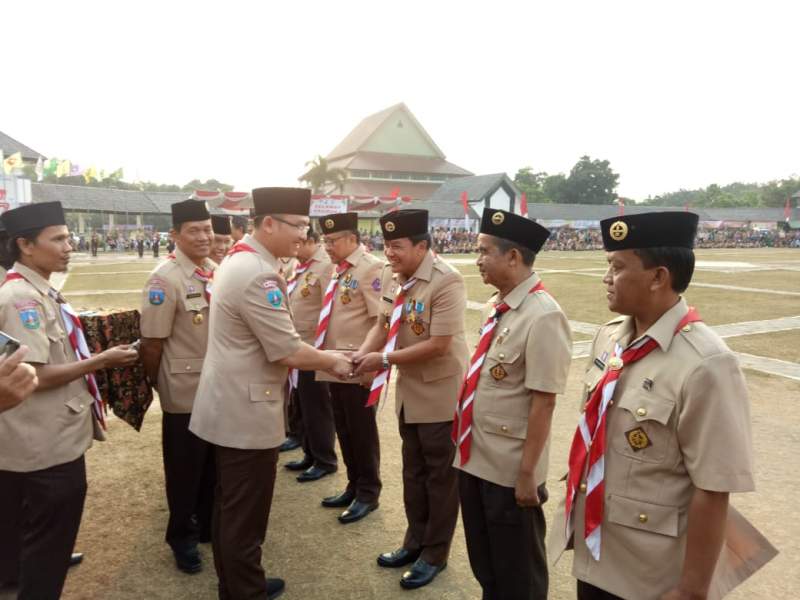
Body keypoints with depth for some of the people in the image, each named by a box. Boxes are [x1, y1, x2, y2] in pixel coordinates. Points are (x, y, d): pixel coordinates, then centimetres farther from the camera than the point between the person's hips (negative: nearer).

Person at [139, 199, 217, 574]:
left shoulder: (218, 271, 2)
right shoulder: (164, 279, -18)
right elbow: (152, 341, -15)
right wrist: (153, 383, -4)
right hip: (185, 392, -6)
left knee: (216, 465, 19)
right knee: (185, 468, 12)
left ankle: (209, 526, 41)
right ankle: (182, 537, 34)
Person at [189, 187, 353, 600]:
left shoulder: (238, 258, 8)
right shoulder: (258, 276, -25)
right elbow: (288, 352, -24)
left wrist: (323, 357, 9)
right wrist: (332, 362, -6)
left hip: (230, 405, 11)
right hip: (247, 412, -11)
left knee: (229, 508, 23)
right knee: (246, 515, 6)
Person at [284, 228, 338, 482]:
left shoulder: (327, 266, -15)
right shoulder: (301, 266, 11)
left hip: (315, 349, -8)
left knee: (317, 408, 3)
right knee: (299, 407, 16)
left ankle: (325, 461, 19)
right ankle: (310, 454, 32)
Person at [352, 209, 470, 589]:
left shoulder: (447, 281, -24)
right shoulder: (391, 276, -1)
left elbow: (438, 345, -27)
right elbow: (383, 323, 6)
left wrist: (385, 360, -24)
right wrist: (362, 354, -12)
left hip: (440, 391, -7)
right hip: (408, 388, 7)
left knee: (440, 475, 9)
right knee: (413, 469, 21)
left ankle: (435, 554, 28)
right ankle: (415, 541, 40)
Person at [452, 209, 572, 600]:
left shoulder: (542, 316, -24)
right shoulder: (497, 305, 3)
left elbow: (543, 402, -23)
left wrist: (527, 473, -18)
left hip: (509, 470, -8)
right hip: (474, 459, 8)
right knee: (483, 564, 26)